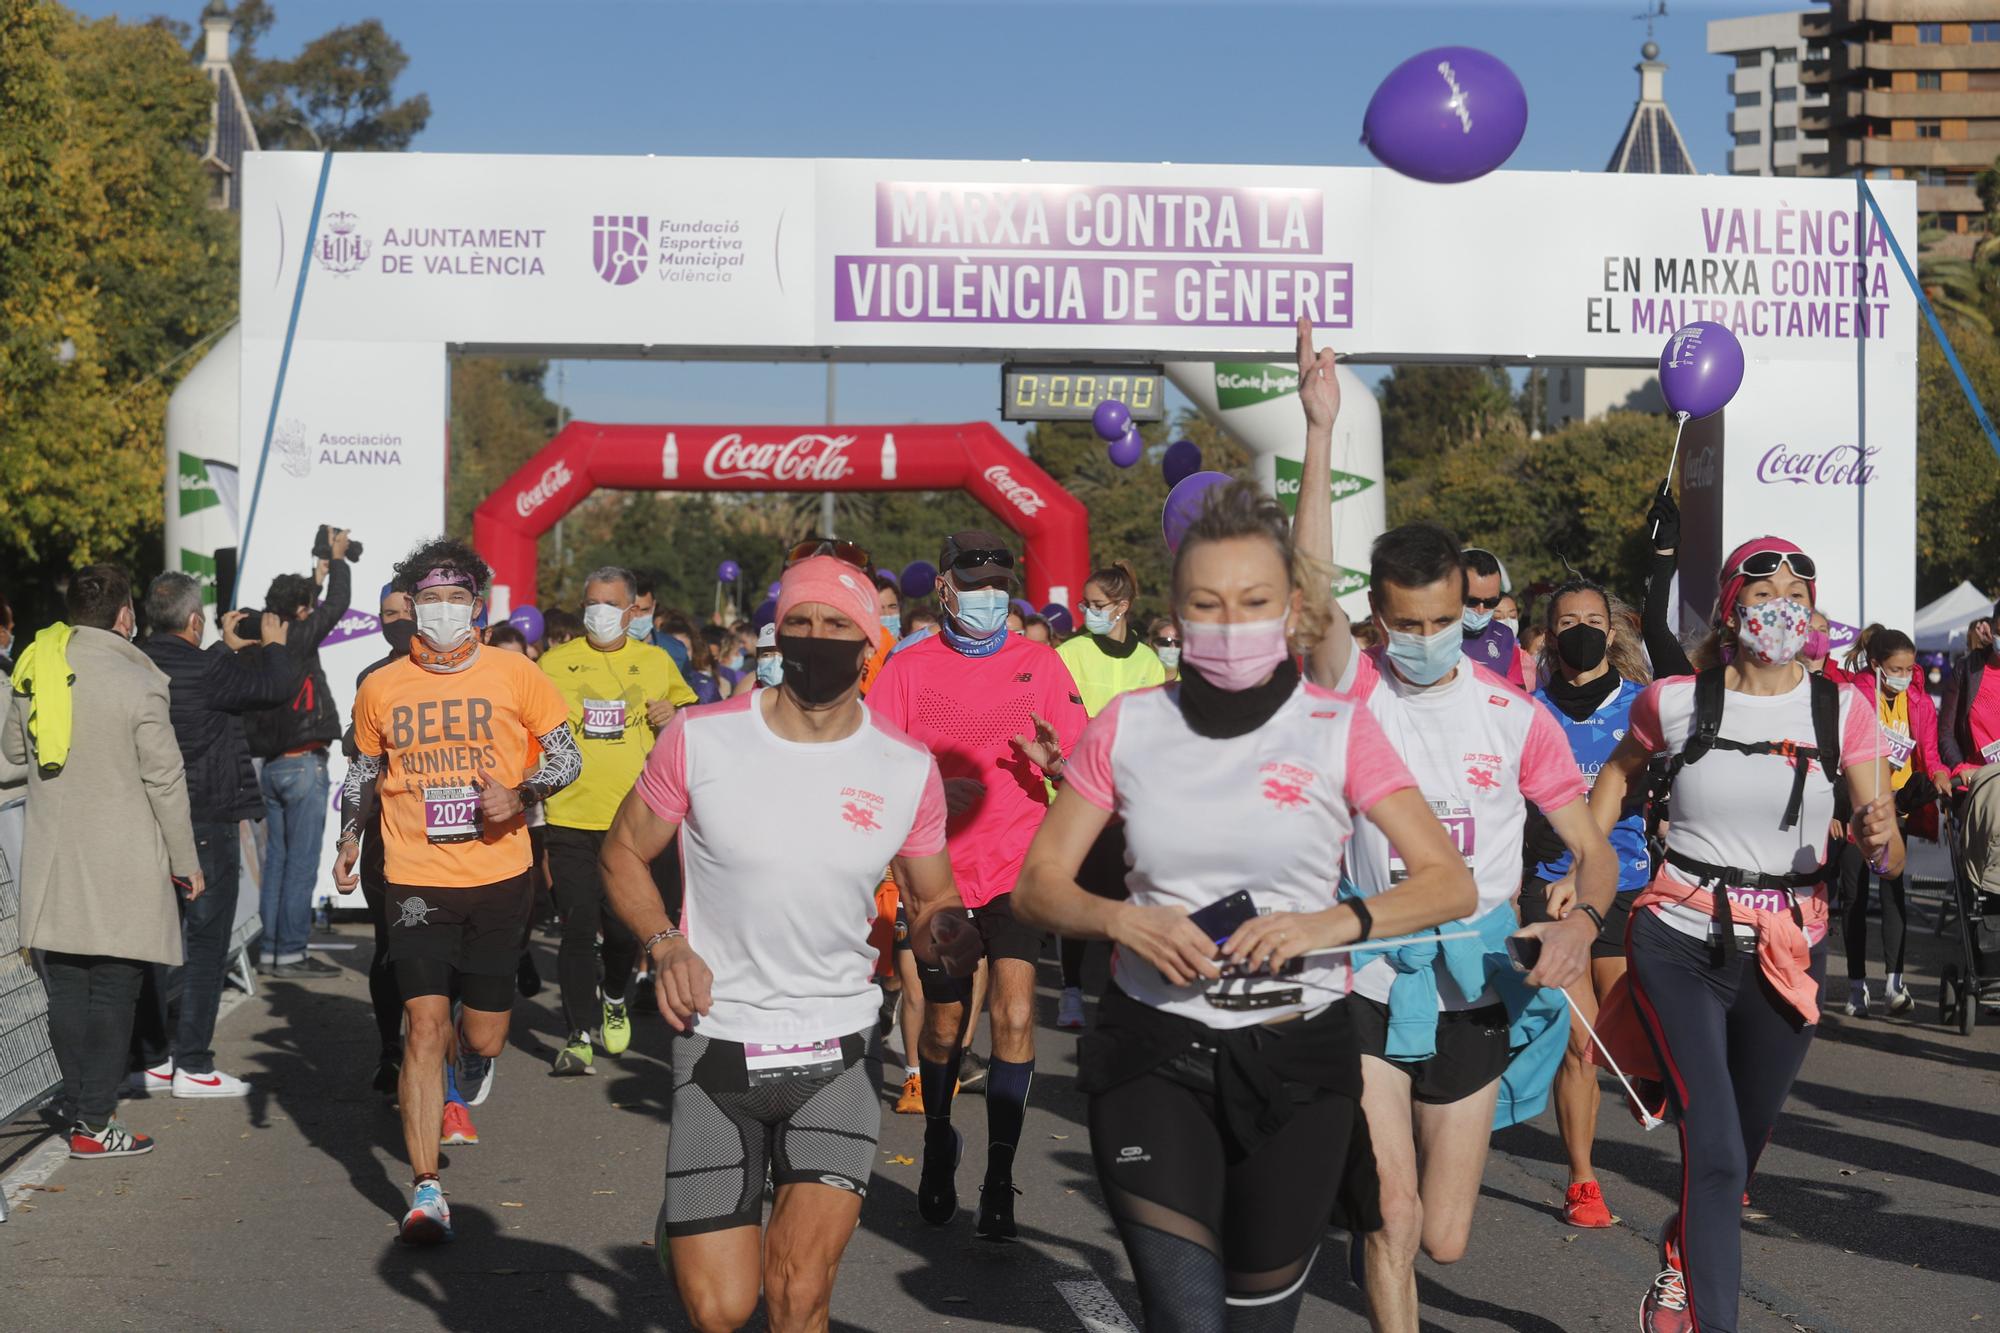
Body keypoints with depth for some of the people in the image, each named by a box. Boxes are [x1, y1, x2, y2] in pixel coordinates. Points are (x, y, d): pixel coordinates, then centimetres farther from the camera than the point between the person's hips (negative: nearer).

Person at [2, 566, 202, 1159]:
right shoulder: (137, 683, -13)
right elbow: (166, 781, -10)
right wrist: (186, 861, 0)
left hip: (51, 862, 5)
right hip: (122, 868, -5)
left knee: (66, 989, 12)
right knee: (112, 992, 1)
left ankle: (77, 1100, 22)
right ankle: (93, 1122, 2)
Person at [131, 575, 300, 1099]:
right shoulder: (205, 671, -18)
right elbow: (278, 684, -12)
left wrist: (226, 648, 33)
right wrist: (273, 644, 7)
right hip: (207, 824, -7)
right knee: (206, 942, 0)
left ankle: (153, 1061, 18)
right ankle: (192, 1065, 1)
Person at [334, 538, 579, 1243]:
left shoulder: (514, 675, -2)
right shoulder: (381, 689, 3)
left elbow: (567, 757, 4)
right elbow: (363, 769, 20)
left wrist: (518, 794, -14)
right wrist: (349, 839, 10)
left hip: (499, 877, 0)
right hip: (417, 881, 0)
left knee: (483, 1038, 8)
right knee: (425, 1026, -12)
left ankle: (452, 1088, 46)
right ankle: (426, 1190, -7)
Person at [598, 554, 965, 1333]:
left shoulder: (907, 770, -2)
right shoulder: (700, 740, -6)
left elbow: (932, 903, 10)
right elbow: (623, 854, 6)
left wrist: (946, 934, -14)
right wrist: (664, 945, -12)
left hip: (839, 1055, 1)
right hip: (718, 1051, -1)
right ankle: (681, 1235, 33)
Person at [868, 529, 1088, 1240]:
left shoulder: (1040, 663, 3)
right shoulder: (907, 669, 2)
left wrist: (1054, 761, -19)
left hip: (1019, 868, -1)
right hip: (939, 869, 1)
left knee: (1014, 1016, -16)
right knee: (943, 1026, 11)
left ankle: (1000, 1177, -6)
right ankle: (937, 1144, 38)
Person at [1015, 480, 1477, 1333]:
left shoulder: (1338, 730, -3)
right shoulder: (1128, 726, 0)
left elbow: (1450, 883, -5)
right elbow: (1038, 884, 3)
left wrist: (1333, 923, -22)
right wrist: (1122, 919, -17)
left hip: (1298, 1058, 1)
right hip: (1155, 1048, 0)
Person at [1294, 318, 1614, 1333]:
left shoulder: (1514, 715, -2)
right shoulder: (1355, 694, -7)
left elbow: (1590, 847, 0)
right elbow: (1311, 585, -24)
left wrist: (1580, 920, -23)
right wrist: (1320, 430, -31)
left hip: (1476, 993, 2)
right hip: (1368, 982, -2)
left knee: (1444, 1240, 12)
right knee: (1391, 1219, -10)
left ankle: (1369, 1197, 46)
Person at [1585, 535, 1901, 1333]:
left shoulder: (1843, 711, -4)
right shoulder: (1675, 702, -6)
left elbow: (1889, 860, -4)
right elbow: (1619, 771, 16)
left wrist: (1878, 841, -28)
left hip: (1788, 953, 3)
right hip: (1680, 946, -3)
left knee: (1740, 1152, 18)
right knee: (1716, 1153, -16)